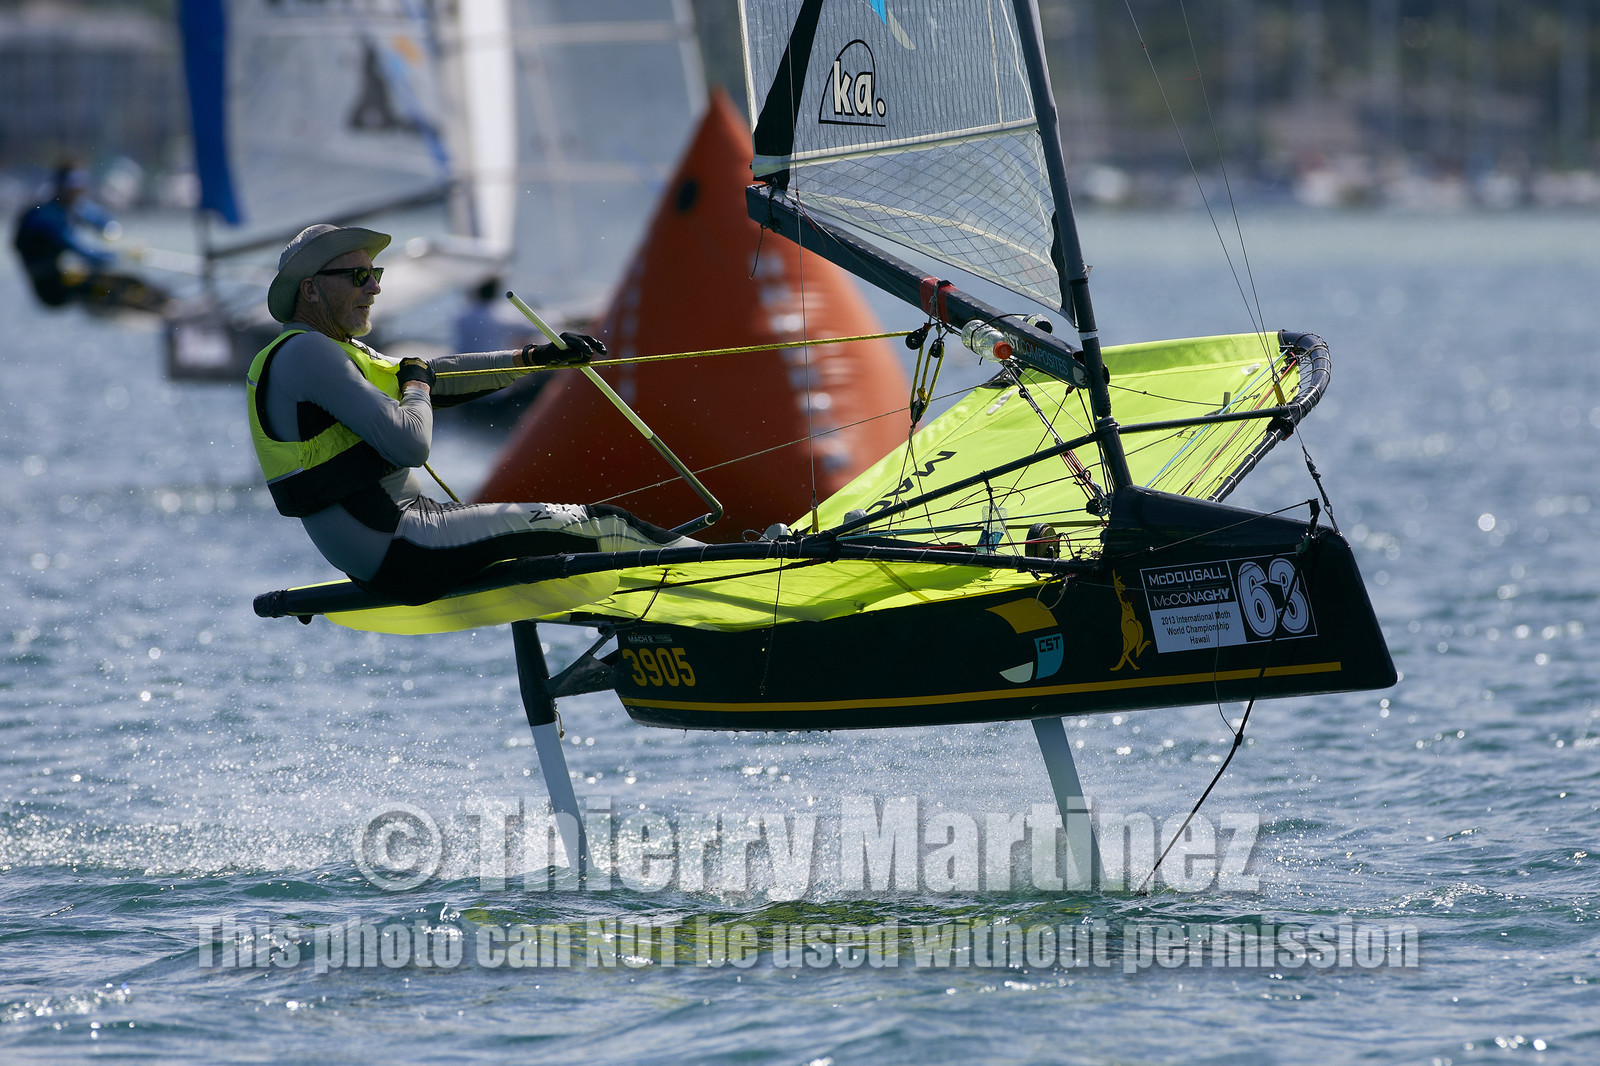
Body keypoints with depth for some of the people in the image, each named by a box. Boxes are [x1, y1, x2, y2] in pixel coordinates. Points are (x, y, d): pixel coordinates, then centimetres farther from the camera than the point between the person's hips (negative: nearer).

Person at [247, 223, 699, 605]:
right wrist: (416, 385, -2)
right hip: (398, 557, -11)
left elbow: (438, 376, 22)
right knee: (594, 526, -8)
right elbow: (409, 445, -23)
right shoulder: (305, 352, -16)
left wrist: (536, 357, 17)